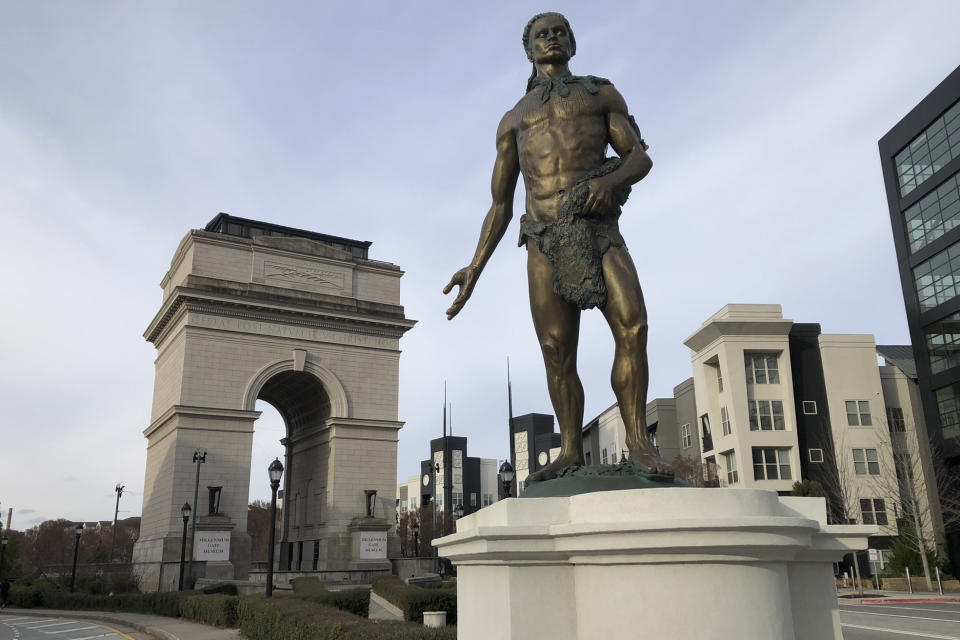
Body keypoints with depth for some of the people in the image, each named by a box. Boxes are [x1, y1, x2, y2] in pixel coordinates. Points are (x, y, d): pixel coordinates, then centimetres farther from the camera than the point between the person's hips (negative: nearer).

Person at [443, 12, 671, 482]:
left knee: (632, 327, -20)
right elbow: (500, 206, 20)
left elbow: (640, 157, 10)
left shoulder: (602, 94, 22)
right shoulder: (513, 119, 24)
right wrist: (474, 268, 11)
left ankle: (637, 441, -12)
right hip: (545, 240, 2)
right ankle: (571, 451, 2)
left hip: (598, 228, -1)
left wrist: (610, 179, -15)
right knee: (556, 351, -5)